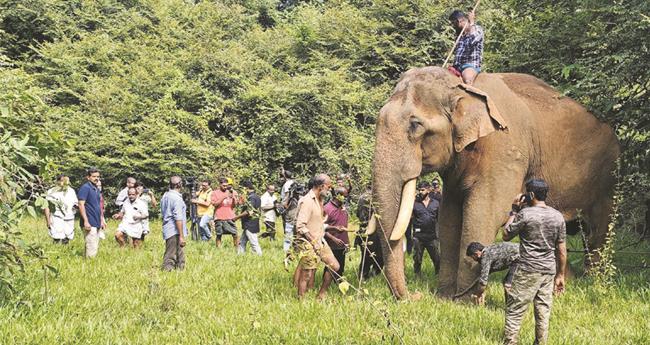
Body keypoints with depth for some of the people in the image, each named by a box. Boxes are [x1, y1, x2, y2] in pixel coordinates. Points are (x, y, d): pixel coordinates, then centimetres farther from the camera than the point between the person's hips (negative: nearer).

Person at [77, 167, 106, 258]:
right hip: (89, 223, -9)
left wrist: (102, 220, 22)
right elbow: (81, 205, -16)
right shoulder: (85, 188, -10)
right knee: (91, 248, -12)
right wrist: (86, 221, -21)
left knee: (96, 247, 11)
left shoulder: (96, 189, 17)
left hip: (97, 223, 9)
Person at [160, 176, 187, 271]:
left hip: (167, 230, 9)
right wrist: (181, 236, -18)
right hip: (175, 231, -9)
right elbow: (178, 219, -19)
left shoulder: (165, 196, 13)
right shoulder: (177, 198, -15)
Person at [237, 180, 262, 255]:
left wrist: (237, 217, -14)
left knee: (254, 243, -7)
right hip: (249, 225, 11)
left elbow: (248, 212, -23)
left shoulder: (251, 197, -17)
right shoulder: (256, 197, 15)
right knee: (242, 242, 15)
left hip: (250, 224, -11)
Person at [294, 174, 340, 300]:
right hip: (308, 244, -9)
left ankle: (321, 295, 20)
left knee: (334, 266, 9)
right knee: (307, 275, -4)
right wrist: (314, 241, -23)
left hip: (320, 241, 9)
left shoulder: (319, 200, 12)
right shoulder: (307, 201, -18)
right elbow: (300, 226, -23)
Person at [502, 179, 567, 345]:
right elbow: (562, 250, 8)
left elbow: (506, 235, 2)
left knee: (514, 311, -1)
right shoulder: (558, 216, 6)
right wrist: (560, 275, 15)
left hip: (528, 270, -5)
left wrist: (514, 211, 7)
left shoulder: (525, 214, -10)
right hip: (549, 271, 6)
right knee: (543, 313, 9)